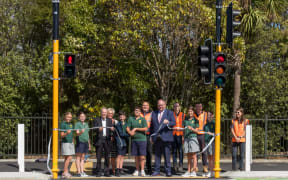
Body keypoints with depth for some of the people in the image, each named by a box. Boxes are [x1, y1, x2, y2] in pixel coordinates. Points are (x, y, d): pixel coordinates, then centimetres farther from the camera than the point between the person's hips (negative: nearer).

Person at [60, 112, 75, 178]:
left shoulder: (71, 124, 16)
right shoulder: (63, 124, -7)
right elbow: (62, 135, -11)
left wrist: (72, 142, 20)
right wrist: (66, 133, -29)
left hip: (71, 142, 7)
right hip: (65, 142, -7)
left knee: (67, 158, 5)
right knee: (68, 158, -12)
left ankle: (66, 172, 7)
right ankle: (65, 172, -9)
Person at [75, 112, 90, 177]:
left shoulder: (86, 124, 18)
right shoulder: (77, 124, -3)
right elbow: (77, 133, -15)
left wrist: (89, 143, 21)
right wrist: (81, 132, -37)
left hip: (85, 142, 6)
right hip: (80, 142, -6)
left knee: (82, 158, 8)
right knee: (78, 157, -4)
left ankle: (82, 172, 8)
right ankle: (79, 172, -5)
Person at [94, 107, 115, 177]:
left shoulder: (109, 120, 13)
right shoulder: (96, 120, 5)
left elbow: (111, 130, 5)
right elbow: (95, 129, -4)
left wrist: (112, 129, -18)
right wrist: (99, 129, -26)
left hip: (107, 140, 2)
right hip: (99, 140, -2)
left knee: (107, 157, 2)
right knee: (99, 157, -1)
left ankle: (106, 172, 7)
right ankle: (98, 172, 5)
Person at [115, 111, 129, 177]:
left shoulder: (126, 124, 14)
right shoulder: (118, 124, -4)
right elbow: (121, 133, -10)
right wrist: (129, 134, -16)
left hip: (125, 142, 5)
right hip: (119, 141, -5)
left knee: (122, 156, 6)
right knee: (119, 156, -9)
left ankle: (120, 169, 9)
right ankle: (117, 170, -8)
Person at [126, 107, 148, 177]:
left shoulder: (143, 119, 3)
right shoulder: (130, 119, 11)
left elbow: (145, 129, -7)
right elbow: (127, 128, 5)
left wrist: (136, 129, -10)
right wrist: (130, 132, -15)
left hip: (142, 139, -3)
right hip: (134, 139, 3)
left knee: (142, 155, -7)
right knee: (136, 156, 6)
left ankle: (142, 170, -7)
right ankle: (137, 170, 11)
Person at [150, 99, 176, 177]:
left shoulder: (170, 113, 5)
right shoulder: (154, 113, 16)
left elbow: (174, 123, -7)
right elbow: (151, 125, 19)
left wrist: (168, 122, -28)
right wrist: (151, 136, 12)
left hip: (166, 138, -3)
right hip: (157, 138, 3)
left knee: (167, 155, -3)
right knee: (157, 155, 6)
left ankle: (168, 171, 2)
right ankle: (156, 171, 11)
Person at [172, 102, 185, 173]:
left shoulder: (183, 115, 6)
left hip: (180, 134, -1)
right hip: (173, 134, 1)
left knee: (180, 150, -4)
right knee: (174, 150, 4)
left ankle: (181, 165, 0)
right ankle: (175, 165, 10)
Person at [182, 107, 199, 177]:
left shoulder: (195, 120, 4)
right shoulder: (185, 120, 14)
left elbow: (196, 131, 0)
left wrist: (191, 128, -17)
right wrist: (183, 137, 11)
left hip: (193, 138, -4)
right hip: (186, 138, 4)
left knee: (193, 156, -5)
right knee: (188, 156, 5)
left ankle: (194, 171, -6)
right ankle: (188, 171, 6)